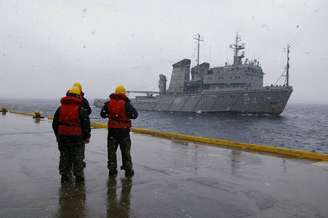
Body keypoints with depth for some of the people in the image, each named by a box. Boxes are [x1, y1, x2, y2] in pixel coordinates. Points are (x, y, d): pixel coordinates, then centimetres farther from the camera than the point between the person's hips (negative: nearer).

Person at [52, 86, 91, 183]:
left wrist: (58, 136, 18)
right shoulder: (80, 110, -11)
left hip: (63, 138, 4)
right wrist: (87, 137, 3)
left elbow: (55, 124, 8)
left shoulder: (60, 109, 3)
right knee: (78, 158, 8)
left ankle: (65, 176, 21)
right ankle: (79, 177, 15)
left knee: (64, 158, 15)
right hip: (77, 138, -3)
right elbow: (86, 124, -10)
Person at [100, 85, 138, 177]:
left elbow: (102, 113, 9)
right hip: (124, 130, -2)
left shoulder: (109, 103, 0)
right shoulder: (126, 104, -11)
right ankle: (128, 170, 14)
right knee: (126, 151, 9)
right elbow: (135, 115, -10)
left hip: (112, 130, 2)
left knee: (111, 150, 13)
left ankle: (112, 170, 15)